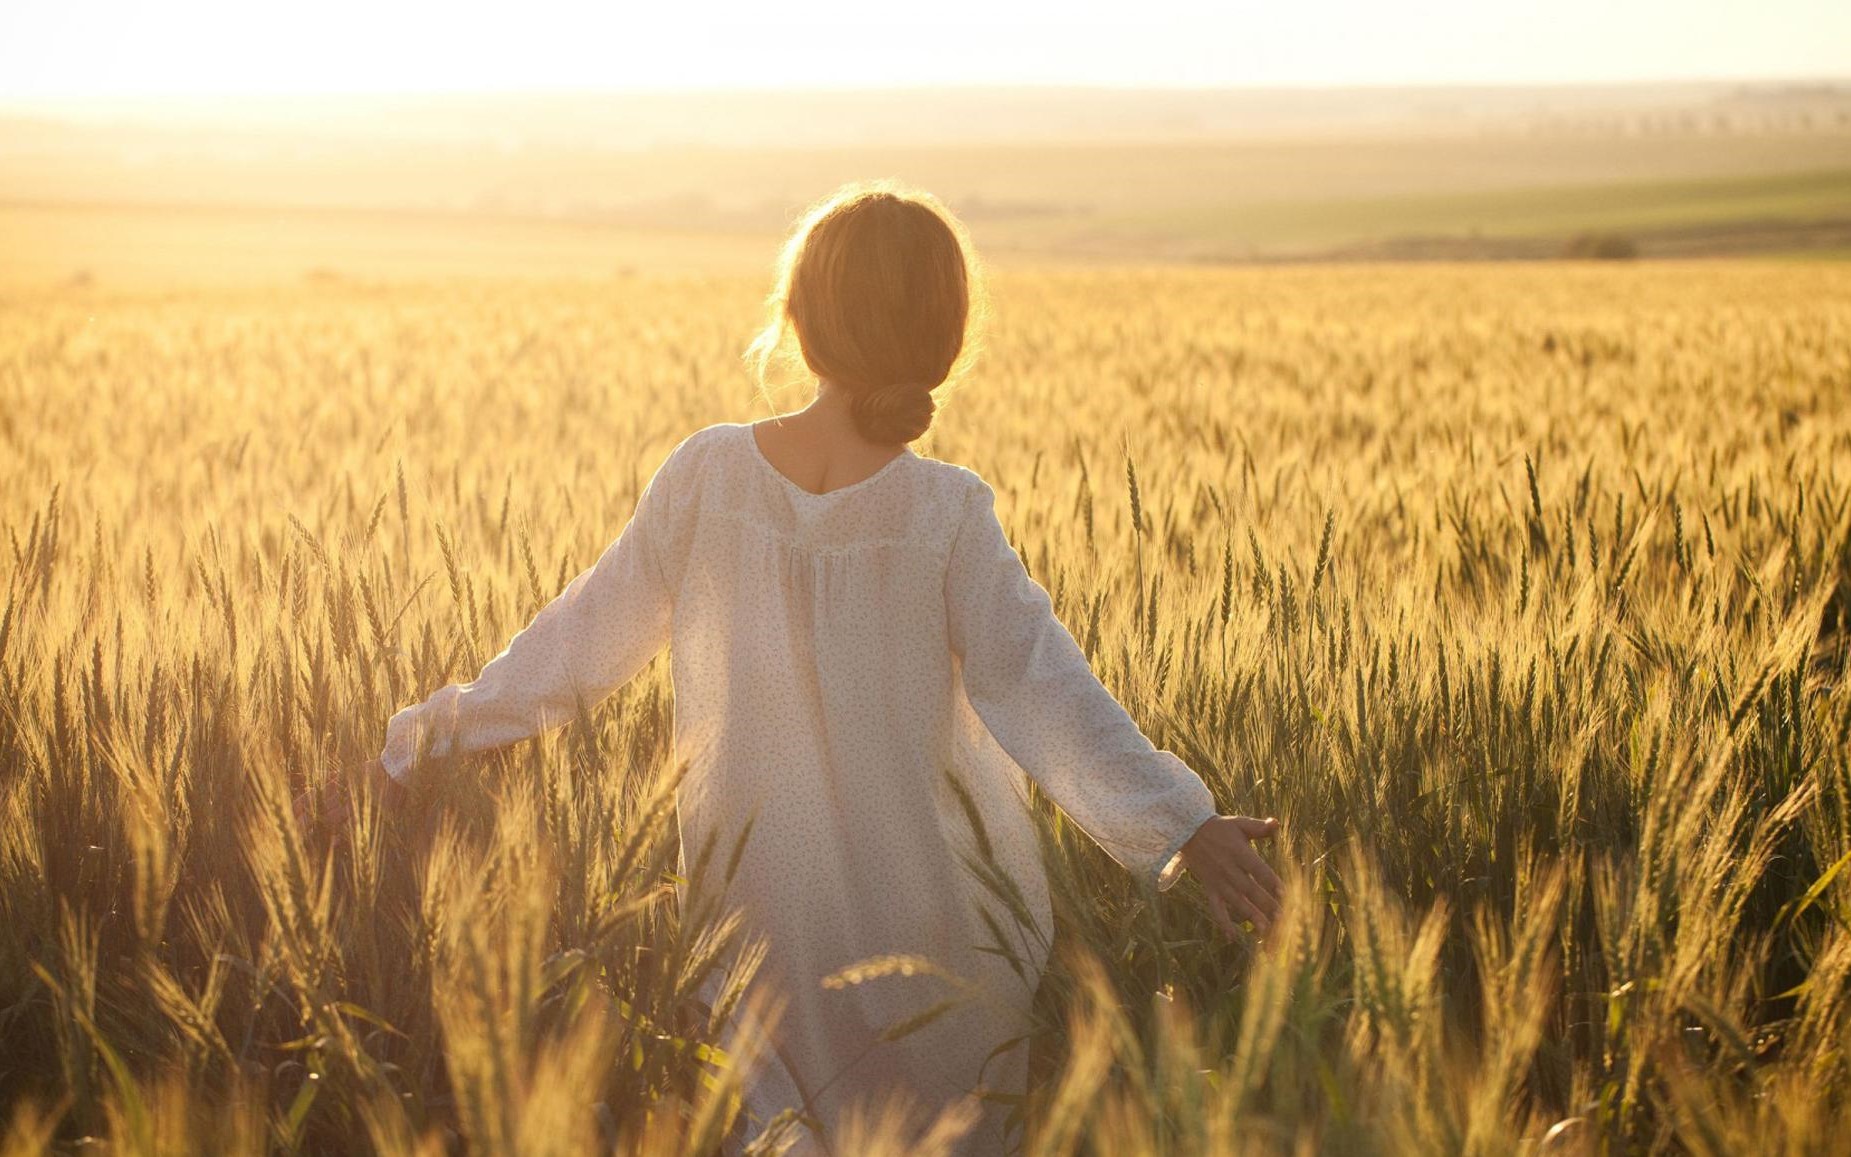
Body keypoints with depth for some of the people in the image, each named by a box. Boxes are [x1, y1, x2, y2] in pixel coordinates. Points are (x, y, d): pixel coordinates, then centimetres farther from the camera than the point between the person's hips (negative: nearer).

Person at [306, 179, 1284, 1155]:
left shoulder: (707, 474, -10)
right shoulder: (947, 514, -15)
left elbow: (587, 635, -2)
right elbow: (1032, 682, -21)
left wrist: (444, 730, 11)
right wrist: (1178, 825, -24)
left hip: (756, 907, 2)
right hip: (925, 920, -2)